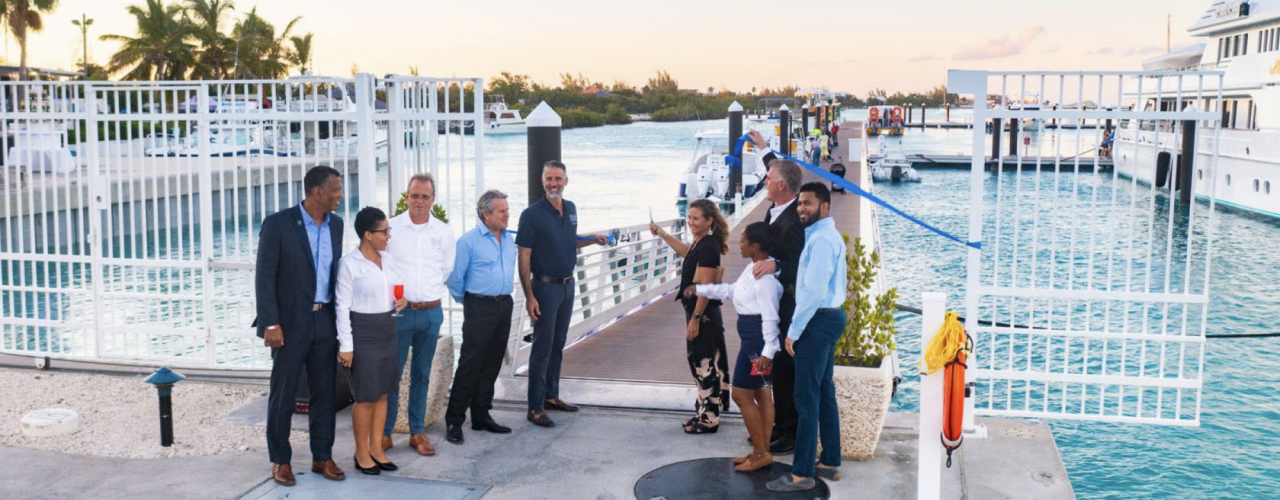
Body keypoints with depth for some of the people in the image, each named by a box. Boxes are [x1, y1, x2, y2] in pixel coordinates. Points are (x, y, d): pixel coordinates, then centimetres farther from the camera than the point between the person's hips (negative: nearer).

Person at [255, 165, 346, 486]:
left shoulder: (335, 224, 6)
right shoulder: (278, 224, -11)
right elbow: (264, 276, -12)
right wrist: (271, 324, -17)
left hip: (325, 321, 5)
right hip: (290, 322, -5)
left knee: (324, 392, 10)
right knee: (283, 393, 6)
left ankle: (322, 457, 21)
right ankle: (280, 460, 18)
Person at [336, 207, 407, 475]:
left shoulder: (388, 259, 7)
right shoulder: (349, 264, -12)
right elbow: (343, 307, -11)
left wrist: (401, 300, -3)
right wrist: (345, 345, -14)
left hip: (387, 330, 7)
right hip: (362, 332, -7)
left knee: (382, 393, 12)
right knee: (366, 397, 0)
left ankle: (376, 447, 23)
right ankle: (361, 453, 14)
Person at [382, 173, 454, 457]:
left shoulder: (444, 232, 5)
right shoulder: (391, 228, -3)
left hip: (431, 312, 3)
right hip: (398, 311, -2)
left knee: (422, 375, 10)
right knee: (392, 373, -2)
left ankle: (417, 432, 18)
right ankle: (385, 433, 8)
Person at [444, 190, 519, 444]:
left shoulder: (509, 239, 10)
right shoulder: (468, 241, -10)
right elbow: (455, 278, -5)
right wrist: (465, 301, 6)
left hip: (504, 306, 6)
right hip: (479, 307, -6)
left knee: (492, 365, 11)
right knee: (470, 366, -6)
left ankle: (481, 415, 21)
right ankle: (454, 420, 1)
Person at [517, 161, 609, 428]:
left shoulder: (571, 209, 7)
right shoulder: (532, 214, -13)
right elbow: (524, 258, -14)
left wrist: (592, 240, 4)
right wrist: (529, 296, -19)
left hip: (568, 285, 7)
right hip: (545, 287, -7)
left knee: (558, 344, 14)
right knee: (542, 347, -3)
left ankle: (551, 396, 26)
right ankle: (535, 408, 2)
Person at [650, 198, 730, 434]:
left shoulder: (708, 247, -18)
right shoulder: (700, 244, 11)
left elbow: (706, 287, -22)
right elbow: (686, 252, 36)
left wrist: (695, 318, -22)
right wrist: (661, 234, 38)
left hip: (704, 315, -10)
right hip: (699, 313, 10)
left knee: (705, 364, -4)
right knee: (701, 364, 16)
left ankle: (709, 419, 3)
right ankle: (706, 413, 25)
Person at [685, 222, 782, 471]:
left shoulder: (764, 278, -22)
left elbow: (770, 317, -25)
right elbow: (731, 291, 23)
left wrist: (767, 352, -27)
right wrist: (699, 289, 27)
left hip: (757, 340, -11)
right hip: (751, 337, 11)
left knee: (741, 395, -4)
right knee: (761, 394, 14)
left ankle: (761, 453, 3)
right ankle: (761, 451, 22)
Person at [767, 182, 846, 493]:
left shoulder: (821, 240, -17)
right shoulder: (826, 235, 16)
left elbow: (815, 291, -23)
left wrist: (794, 331, -19)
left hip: (818, 320, -11)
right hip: (829, 317, 11)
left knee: (807, 397, -7)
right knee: (824, 392, 15)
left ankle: (802, 474, -3)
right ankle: (830, 463, 23)